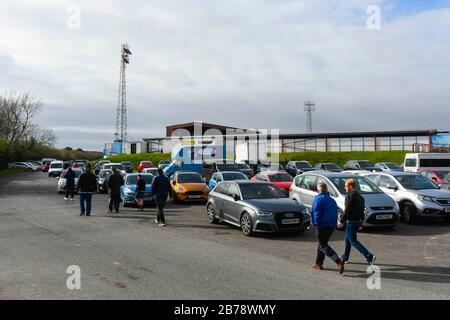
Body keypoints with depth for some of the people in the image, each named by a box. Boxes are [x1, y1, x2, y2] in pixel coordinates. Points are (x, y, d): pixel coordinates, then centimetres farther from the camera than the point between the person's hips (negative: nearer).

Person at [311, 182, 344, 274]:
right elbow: (335, 213, 16)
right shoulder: (332, 200, 18)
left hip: (323, 226, -8)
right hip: (332, 226, 8)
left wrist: (316, 223, -10)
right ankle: (319, 263, 24)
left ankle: (339, 262, -20)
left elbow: (316, 212, -15)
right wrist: (334, 223, 17)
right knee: (322, 244, 19)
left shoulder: (318, 198, -6)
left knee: (323, 246, -6)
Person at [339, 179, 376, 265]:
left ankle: (369, 256, -9)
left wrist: (341, 221, -15)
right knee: (347, 239, 19)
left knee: (353, 241, -3)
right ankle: (345, 258, 28)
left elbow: (347, 211, -22)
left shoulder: (350, 196, -17)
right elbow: (362, 210, 16)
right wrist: (360, 223, 21)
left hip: (351, 222, -10)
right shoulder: (359, 196, 12)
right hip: (358, 221, 10)